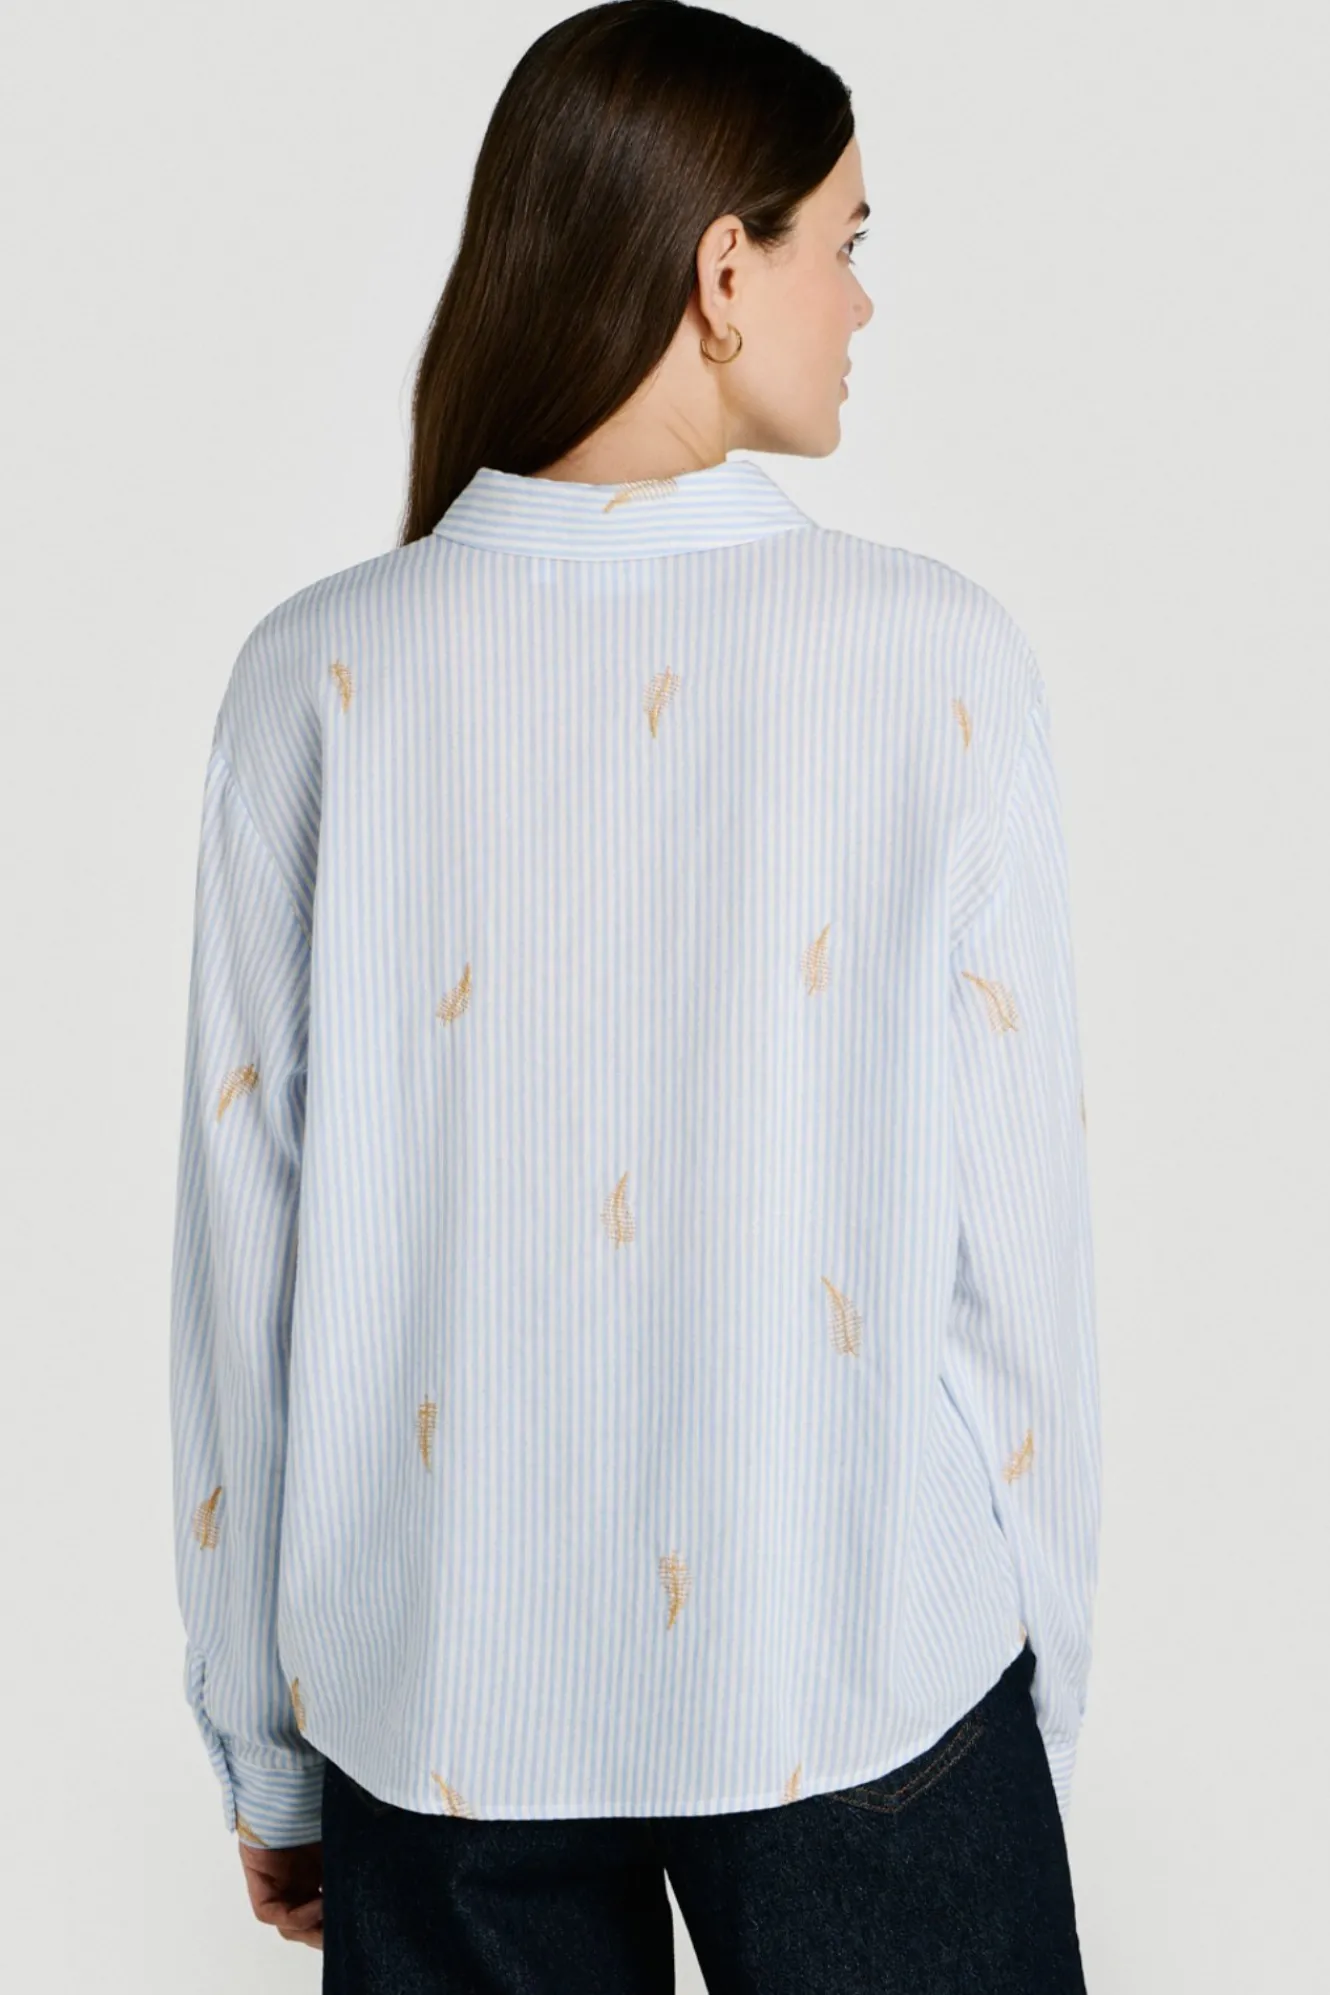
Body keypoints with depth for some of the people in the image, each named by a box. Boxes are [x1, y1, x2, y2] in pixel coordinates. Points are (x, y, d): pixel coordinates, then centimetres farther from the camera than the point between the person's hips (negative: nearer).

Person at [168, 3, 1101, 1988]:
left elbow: (246, 1229, -4)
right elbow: (1014, 1222, -8)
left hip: (441, 1686, 2)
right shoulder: (941, 656, -11)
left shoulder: (325, 674, -8)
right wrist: (1047, 1694, 6)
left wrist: (263, 1747, 8)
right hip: (865, 1673, -1)